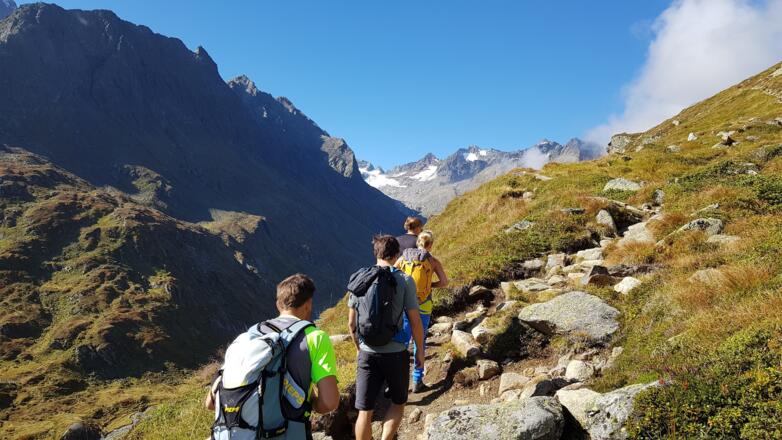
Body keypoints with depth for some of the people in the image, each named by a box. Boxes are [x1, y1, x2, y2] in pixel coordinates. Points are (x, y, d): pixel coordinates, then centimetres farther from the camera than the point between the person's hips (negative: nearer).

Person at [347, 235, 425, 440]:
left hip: (367, 353, 2)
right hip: (396, 353, -2)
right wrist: (420, 351, 5)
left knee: (365, 411, 10)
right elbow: (415, 322, -9)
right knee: (398, 403, 20)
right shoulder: (404, 281, -9)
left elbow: (352, 323, 6)